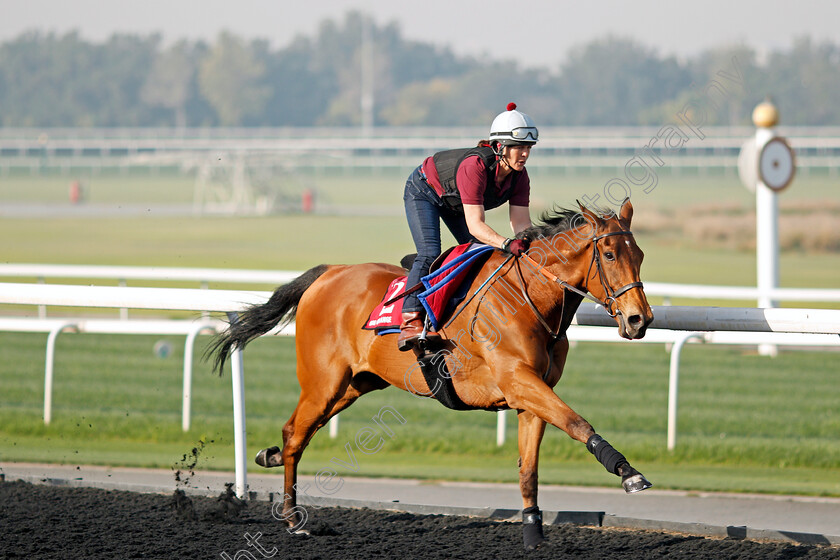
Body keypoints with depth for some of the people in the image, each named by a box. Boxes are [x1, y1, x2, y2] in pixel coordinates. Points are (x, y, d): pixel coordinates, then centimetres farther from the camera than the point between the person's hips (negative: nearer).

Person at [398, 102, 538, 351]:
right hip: (424, 192, -7)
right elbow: (475, 224, -45)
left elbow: (522, 223, -22)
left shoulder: (519, 176, -21)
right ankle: (411, 322, -27)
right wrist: (507, 244, -59)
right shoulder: (474, 166, -42)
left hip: (454, 203, 7)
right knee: (430, 254, -24)